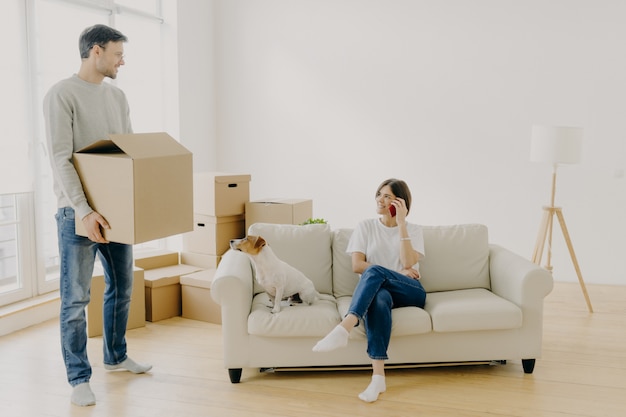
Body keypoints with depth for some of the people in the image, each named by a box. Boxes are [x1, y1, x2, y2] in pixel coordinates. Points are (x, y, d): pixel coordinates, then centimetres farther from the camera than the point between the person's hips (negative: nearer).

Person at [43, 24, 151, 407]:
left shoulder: (117, 96, 11)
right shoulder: (62, 95, -11)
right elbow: (61, 159, -17)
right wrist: (83, 210, -25)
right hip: (77, 213, -7)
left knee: (121, 286, 16)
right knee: (76, 298, -1)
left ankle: (116, 356, 34)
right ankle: (79, 378, 11)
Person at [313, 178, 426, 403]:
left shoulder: (413, 230, 10)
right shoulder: (365, 226, 12)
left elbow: (408, 263, -9)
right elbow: (357, 265, 0)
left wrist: (401, 223, -13)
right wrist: (395, 273, -9)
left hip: (410, 293, -1)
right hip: (380, 289, 1)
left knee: (374, 271, -34)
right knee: (378, 298, -40)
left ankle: (343, 328, -54)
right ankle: (378, 376, -50)